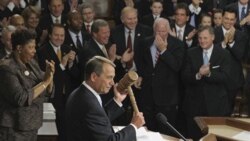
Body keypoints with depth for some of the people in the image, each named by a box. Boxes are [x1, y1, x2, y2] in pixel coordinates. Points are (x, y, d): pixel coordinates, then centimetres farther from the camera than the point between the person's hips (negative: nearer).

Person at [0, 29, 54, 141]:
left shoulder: (31, 63, 8)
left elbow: (48, 91, 10)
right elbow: (21, 99, -24)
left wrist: (49, 74, -9)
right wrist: (45, 82, -18)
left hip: (31, 127, 7)